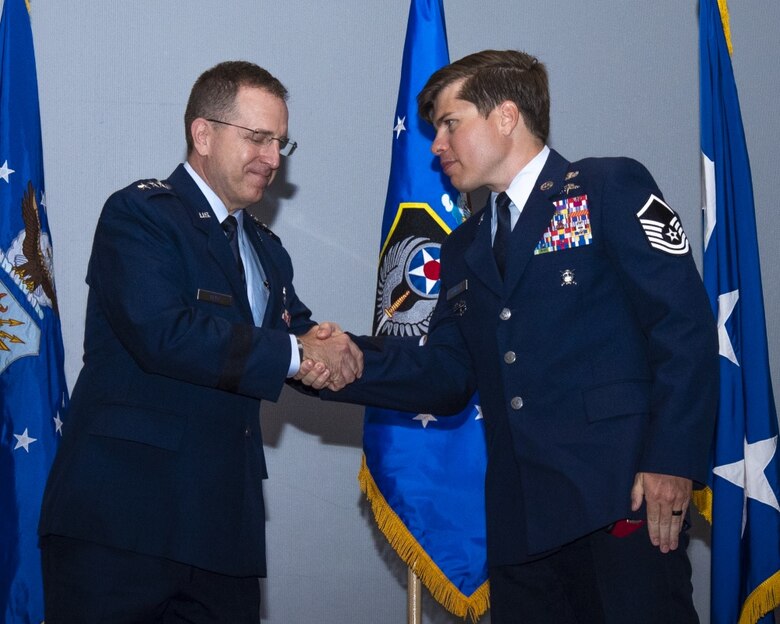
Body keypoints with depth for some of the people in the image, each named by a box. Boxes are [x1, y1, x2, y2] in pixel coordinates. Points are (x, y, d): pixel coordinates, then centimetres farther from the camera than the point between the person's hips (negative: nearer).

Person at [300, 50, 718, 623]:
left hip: (623, 495, -6)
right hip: (521, 512, 6)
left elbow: (684, 324, -8)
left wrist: (673, 460, -16)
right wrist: (354, 363, -1)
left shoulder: (610, 189, 1)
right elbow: (449, 373, 16)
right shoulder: (465, 249, 22)